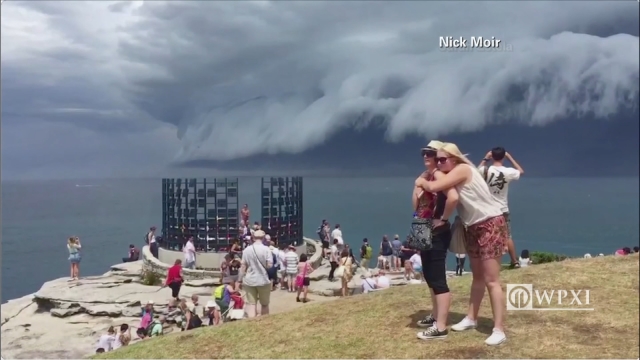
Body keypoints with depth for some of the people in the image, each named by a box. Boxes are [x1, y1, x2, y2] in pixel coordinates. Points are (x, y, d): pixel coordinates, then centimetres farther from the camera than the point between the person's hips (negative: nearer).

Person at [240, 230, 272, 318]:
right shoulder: (266, 249, -8)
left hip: (249, 281, 2)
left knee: (251, 304, 4)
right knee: (264, 304, 13)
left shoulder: (246, 249, 1)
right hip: (263, 280, -2)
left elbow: (243, 266, 1)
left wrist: (241, 279, 9)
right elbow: (269, 265, -11)